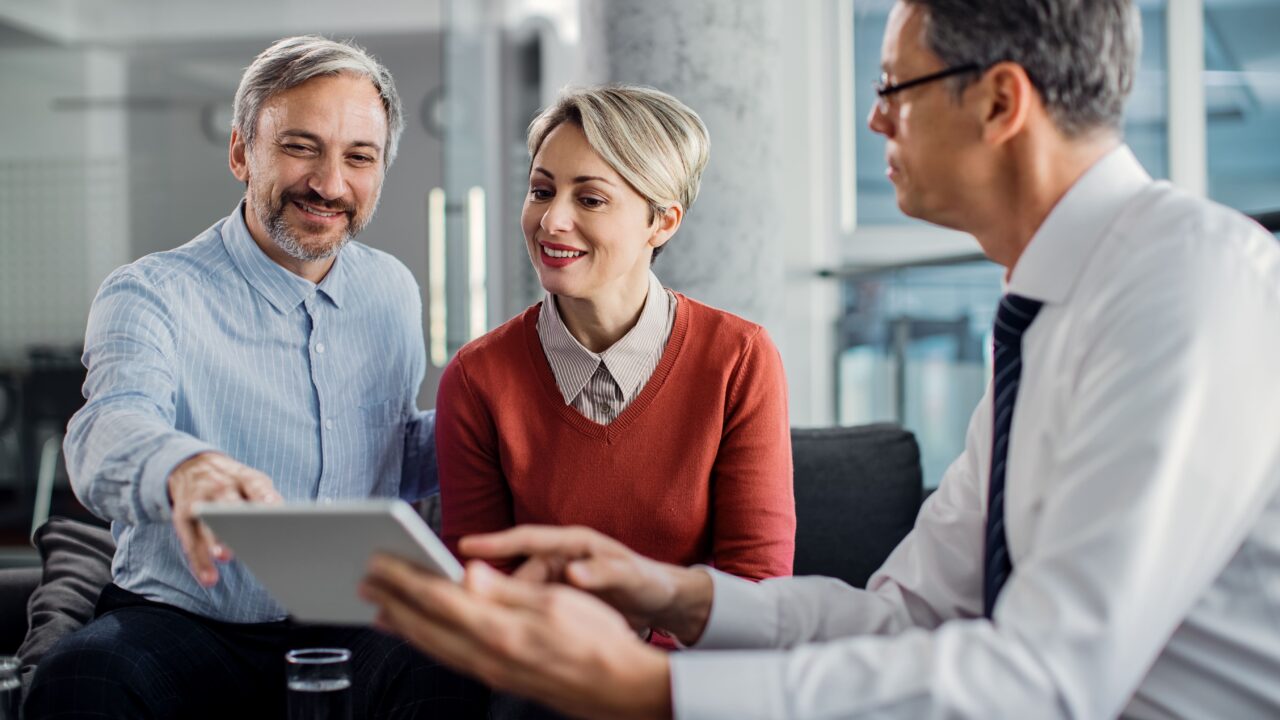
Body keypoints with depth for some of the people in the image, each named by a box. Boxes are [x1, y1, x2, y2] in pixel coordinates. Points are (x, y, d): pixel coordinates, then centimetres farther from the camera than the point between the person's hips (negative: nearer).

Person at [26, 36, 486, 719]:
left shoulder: (392, 291, 12)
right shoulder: (151, 295, -5)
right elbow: (111, 428, -26)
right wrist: (184, 467, -50)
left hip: (352, 628, 2)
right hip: (180, 622, -2)